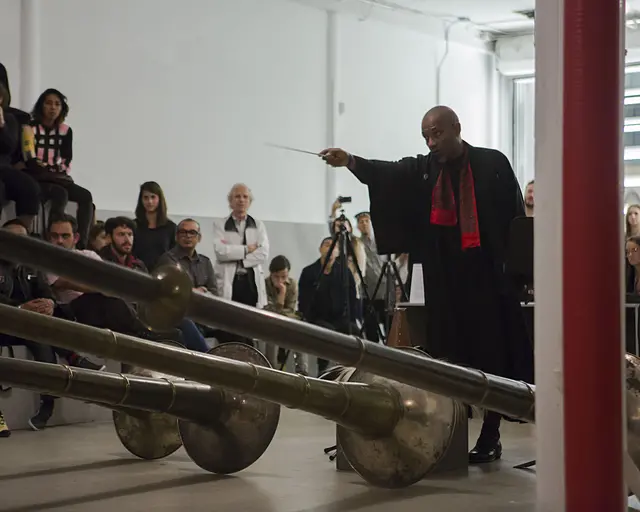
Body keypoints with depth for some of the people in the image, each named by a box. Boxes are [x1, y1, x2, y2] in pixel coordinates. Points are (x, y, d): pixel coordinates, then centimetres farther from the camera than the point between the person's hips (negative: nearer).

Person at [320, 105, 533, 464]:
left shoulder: (493, 164, 1)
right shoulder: (425, 169, 8)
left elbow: (516, 217, 0)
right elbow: (386, 173, -9)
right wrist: (350, 161, -27)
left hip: (488, 277, -3)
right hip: (444, 280, 3)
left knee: (490, 357, 0)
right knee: (449, 358, 4)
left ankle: (491, 435, 9)